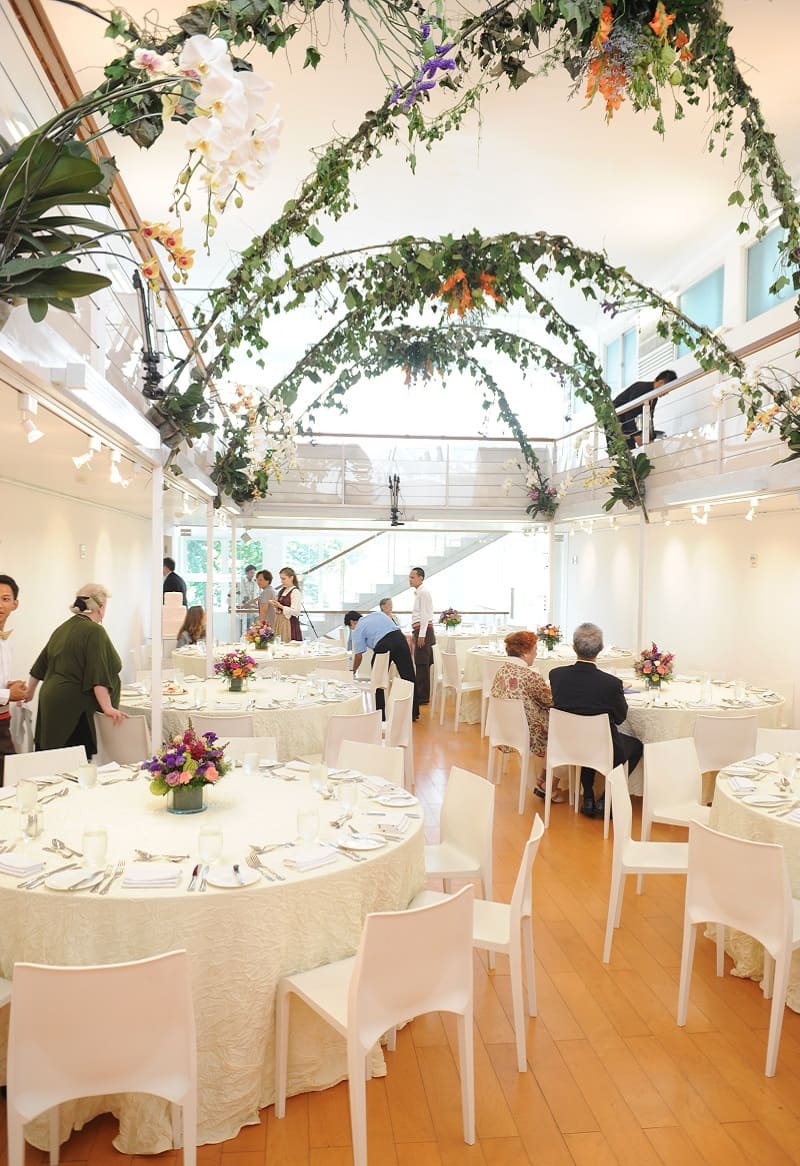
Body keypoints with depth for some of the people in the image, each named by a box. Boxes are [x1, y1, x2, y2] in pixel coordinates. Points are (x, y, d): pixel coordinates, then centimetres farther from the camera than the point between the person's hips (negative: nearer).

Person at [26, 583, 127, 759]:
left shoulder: (63, 628, 14)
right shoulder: (94, 631, -11)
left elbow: (40, 665, 24)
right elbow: (98, 674, -19)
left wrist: (29, 692, 36)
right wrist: (107, 708, -20)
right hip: (73, 705, -9)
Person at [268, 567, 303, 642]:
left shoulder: (295, 592, -10)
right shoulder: (281, 590, 13)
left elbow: (295, 611, -18)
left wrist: (280, 606, -19)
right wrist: (274, 604, 0)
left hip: (290, 623, -7)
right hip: (279, 622, 7)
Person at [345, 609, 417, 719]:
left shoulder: (358, 629, 13)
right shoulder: (378, 613, 29)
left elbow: (358, 655, 12)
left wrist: (353, 672, 25)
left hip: (382, 645, -5)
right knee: (408, 676, 9)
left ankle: (381, 715, 16)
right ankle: (413, 713, 16)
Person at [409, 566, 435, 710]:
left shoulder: (423, 592, -12)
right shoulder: (418, 593, 18)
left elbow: (424, 614, -17)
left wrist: (421, 635, -20)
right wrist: (414, 634, 23)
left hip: (423, 631, -10)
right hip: (419, 631, 10)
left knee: (422, 665, -7)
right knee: (420, 665, 12)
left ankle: (423, 697, -2)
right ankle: (420, 695, 19)